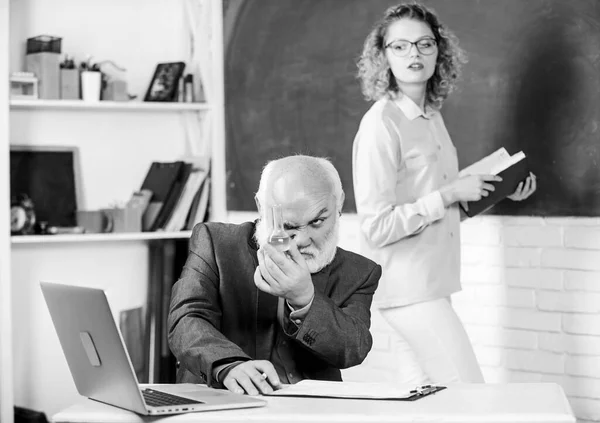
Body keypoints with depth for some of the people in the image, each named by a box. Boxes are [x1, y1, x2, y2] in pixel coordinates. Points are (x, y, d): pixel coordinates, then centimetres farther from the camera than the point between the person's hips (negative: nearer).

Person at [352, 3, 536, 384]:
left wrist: (497, 190, 10)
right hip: (406, 282, -8)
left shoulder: (432, 116, 10)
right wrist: (451, 193, -18)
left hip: (431, 278, 8)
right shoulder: (381, 123, -16)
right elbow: (377, 227, -20)